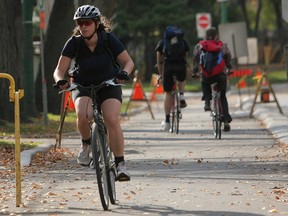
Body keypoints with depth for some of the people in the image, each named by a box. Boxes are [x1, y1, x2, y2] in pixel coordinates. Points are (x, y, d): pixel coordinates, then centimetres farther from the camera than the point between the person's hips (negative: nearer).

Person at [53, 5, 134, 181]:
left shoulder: (109, 40, -17)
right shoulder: (74, 43, -15)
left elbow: (129, 61, -14)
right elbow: (60, 69, -17)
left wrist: (124, 73, -36)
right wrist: (60, 80, -40)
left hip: (109, 86, -1)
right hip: (83, 87, 1)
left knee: (112, 120, -25)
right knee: (83, 115, -31)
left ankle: (120, 164, -17)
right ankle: (86, 144, 0)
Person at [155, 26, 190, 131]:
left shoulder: (162, 42, 25)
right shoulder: (183, 42, 26)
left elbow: (159, 61, 26)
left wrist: (161, 75, 35)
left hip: (168, 66, -1)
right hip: (181, 66, 1)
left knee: (168, 93, 9)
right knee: (182, 80, 36)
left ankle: (167, 121, 8)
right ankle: (181, 96, 8)